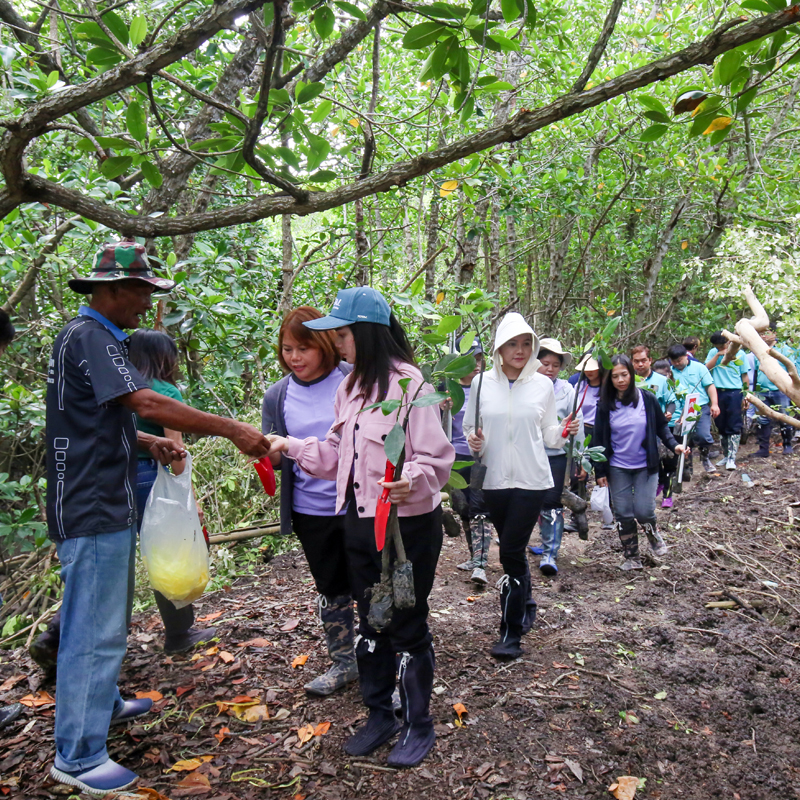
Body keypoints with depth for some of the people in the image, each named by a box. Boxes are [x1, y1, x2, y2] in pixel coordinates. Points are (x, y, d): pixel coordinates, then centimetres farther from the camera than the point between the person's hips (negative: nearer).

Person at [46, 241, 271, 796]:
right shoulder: (88, 337, -17)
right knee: (94, 628, -3)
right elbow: (147, 403, -27)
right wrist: (235, 431, -26)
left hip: (109, 504, 11)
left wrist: (149, 442, 8)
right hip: (92, 508, -11)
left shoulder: (98, 338, 17)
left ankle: (104, 704, 39)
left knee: (106, 619, 22)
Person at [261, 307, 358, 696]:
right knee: (331, 589, 18)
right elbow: (274, 457, 9)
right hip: (311, 512, 4)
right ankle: (343, 662, 37)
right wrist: (269, 454, -14)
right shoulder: (276, 396, 2)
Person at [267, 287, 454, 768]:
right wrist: (290, 446, 6)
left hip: (408, 524, -8)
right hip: (360, 522, 8)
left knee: (408, 626, 7)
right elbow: (337, 456, 13)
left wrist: (413, 481, -38)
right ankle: (380, 715, 38)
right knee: (371, 623, 19)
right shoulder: (352, 388, 9)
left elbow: (437, 457, -19)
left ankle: (419, 724, 28)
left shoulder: (409, 383, -17)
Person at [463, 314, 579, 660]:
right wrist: (473, 440, -12)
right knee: (513, 550, 15)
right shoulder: (482, 383, 1)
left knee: (511, 552, -6)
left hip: (532, 479, -2)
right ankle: (526, 606, 40)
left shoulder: (542, 385, 1)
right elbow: (469, 427, 9)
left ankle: (511, 633, 6)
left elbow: (548, 433, 8)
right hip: (495, 479, 2)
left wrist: (564, 432, -13)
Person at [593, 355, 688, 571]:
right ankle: (631, 557, 19)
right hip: (617, 469, 1)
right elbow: (599, 439, 1)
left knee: (643, 511, -7)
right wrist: (600, 471, -1)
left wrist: (673, 445, -12)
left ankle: (654, 536, 27)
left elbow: (661, 426, 5)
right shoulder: (605, 405, -2)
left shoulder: (647, 399, -5)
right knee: (623, 514, 4)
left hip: (645, 466, -1)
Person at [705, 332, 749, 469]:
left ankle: (731, 458, -5)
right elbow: (707, 368, -8)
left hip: (734, 392, -3)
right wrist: (718, 354, -14)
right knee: (721, 426, 11)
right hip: (718, 392, 3)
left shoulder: (739, 354, 2)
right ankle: (725, 455, 23)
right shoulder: (713, 352, 7)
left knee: (734, 427, -5)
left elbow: (744, 375, 6)